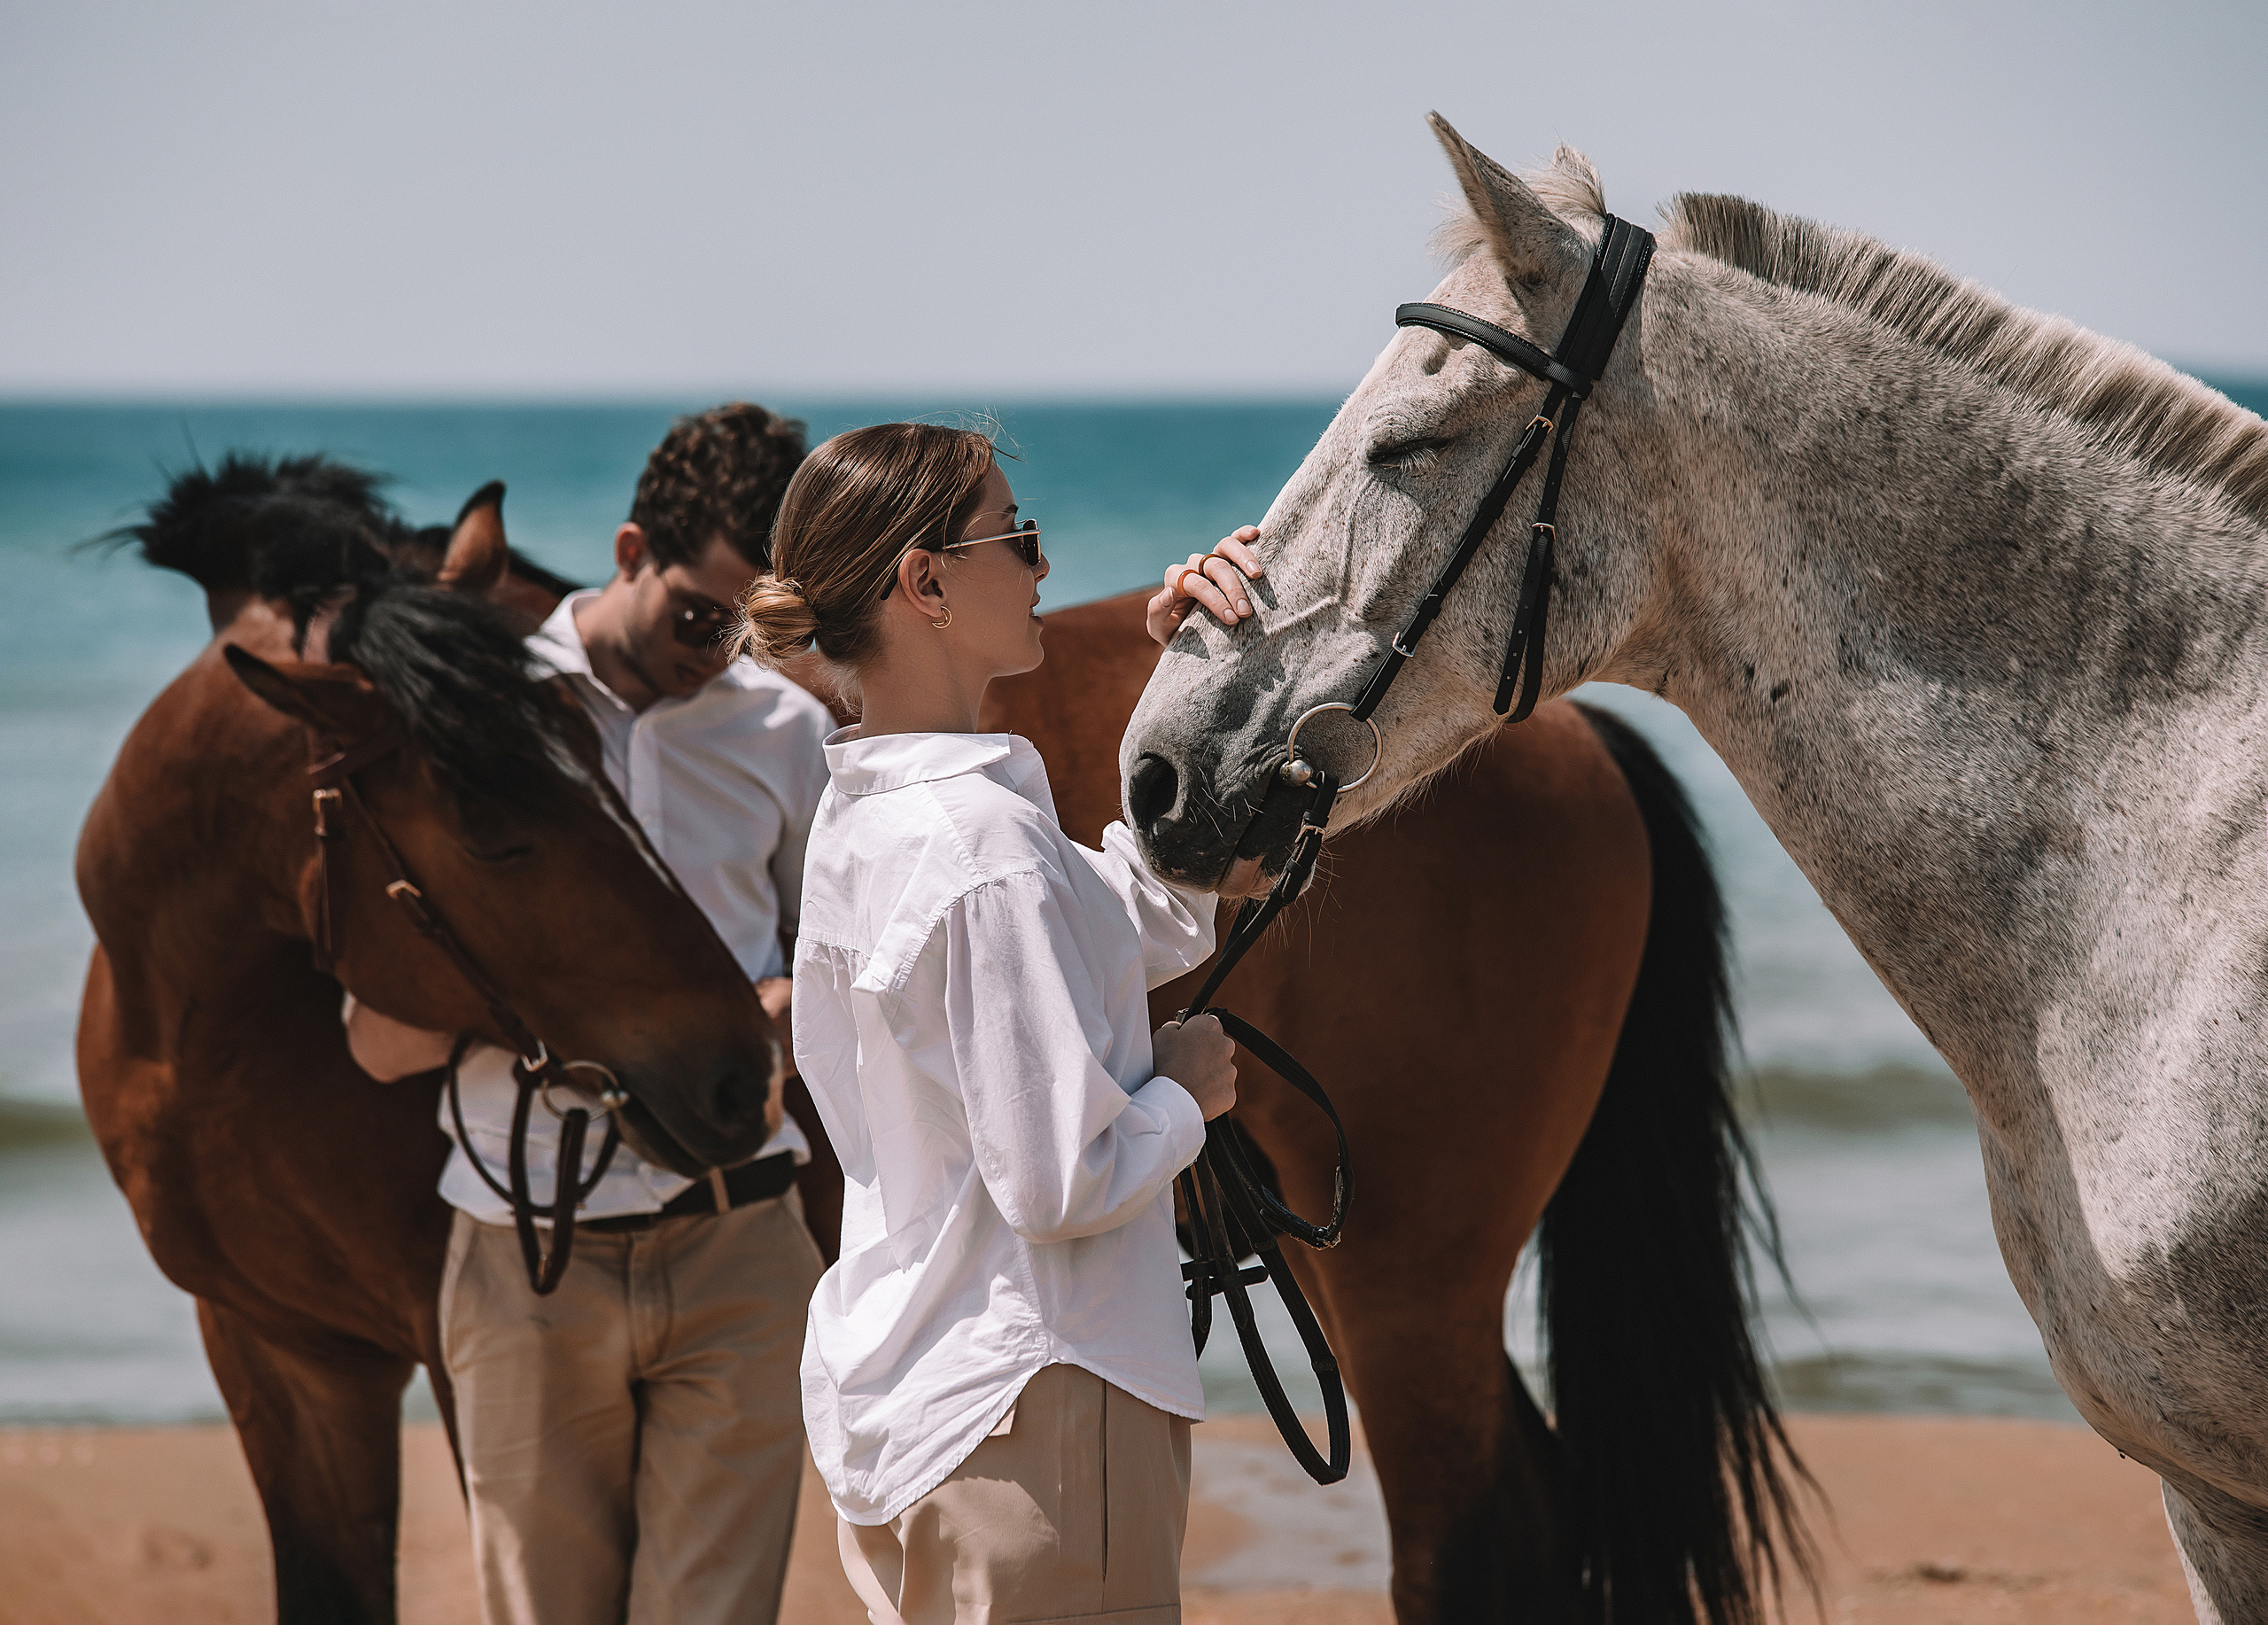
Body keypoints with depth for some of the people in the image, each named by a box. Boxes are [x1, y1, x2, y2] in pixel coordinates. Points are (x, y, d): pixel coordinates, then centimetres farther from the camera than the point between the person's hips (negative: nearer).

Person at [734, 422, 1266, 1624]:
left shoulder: (863, 815, 9)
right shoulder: (986, 846, -20)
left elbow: (1162, 923, 17)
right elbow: (1060, 1182, -23)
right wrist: (1185, 1090, -4)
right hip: (1025, 1398, -10)